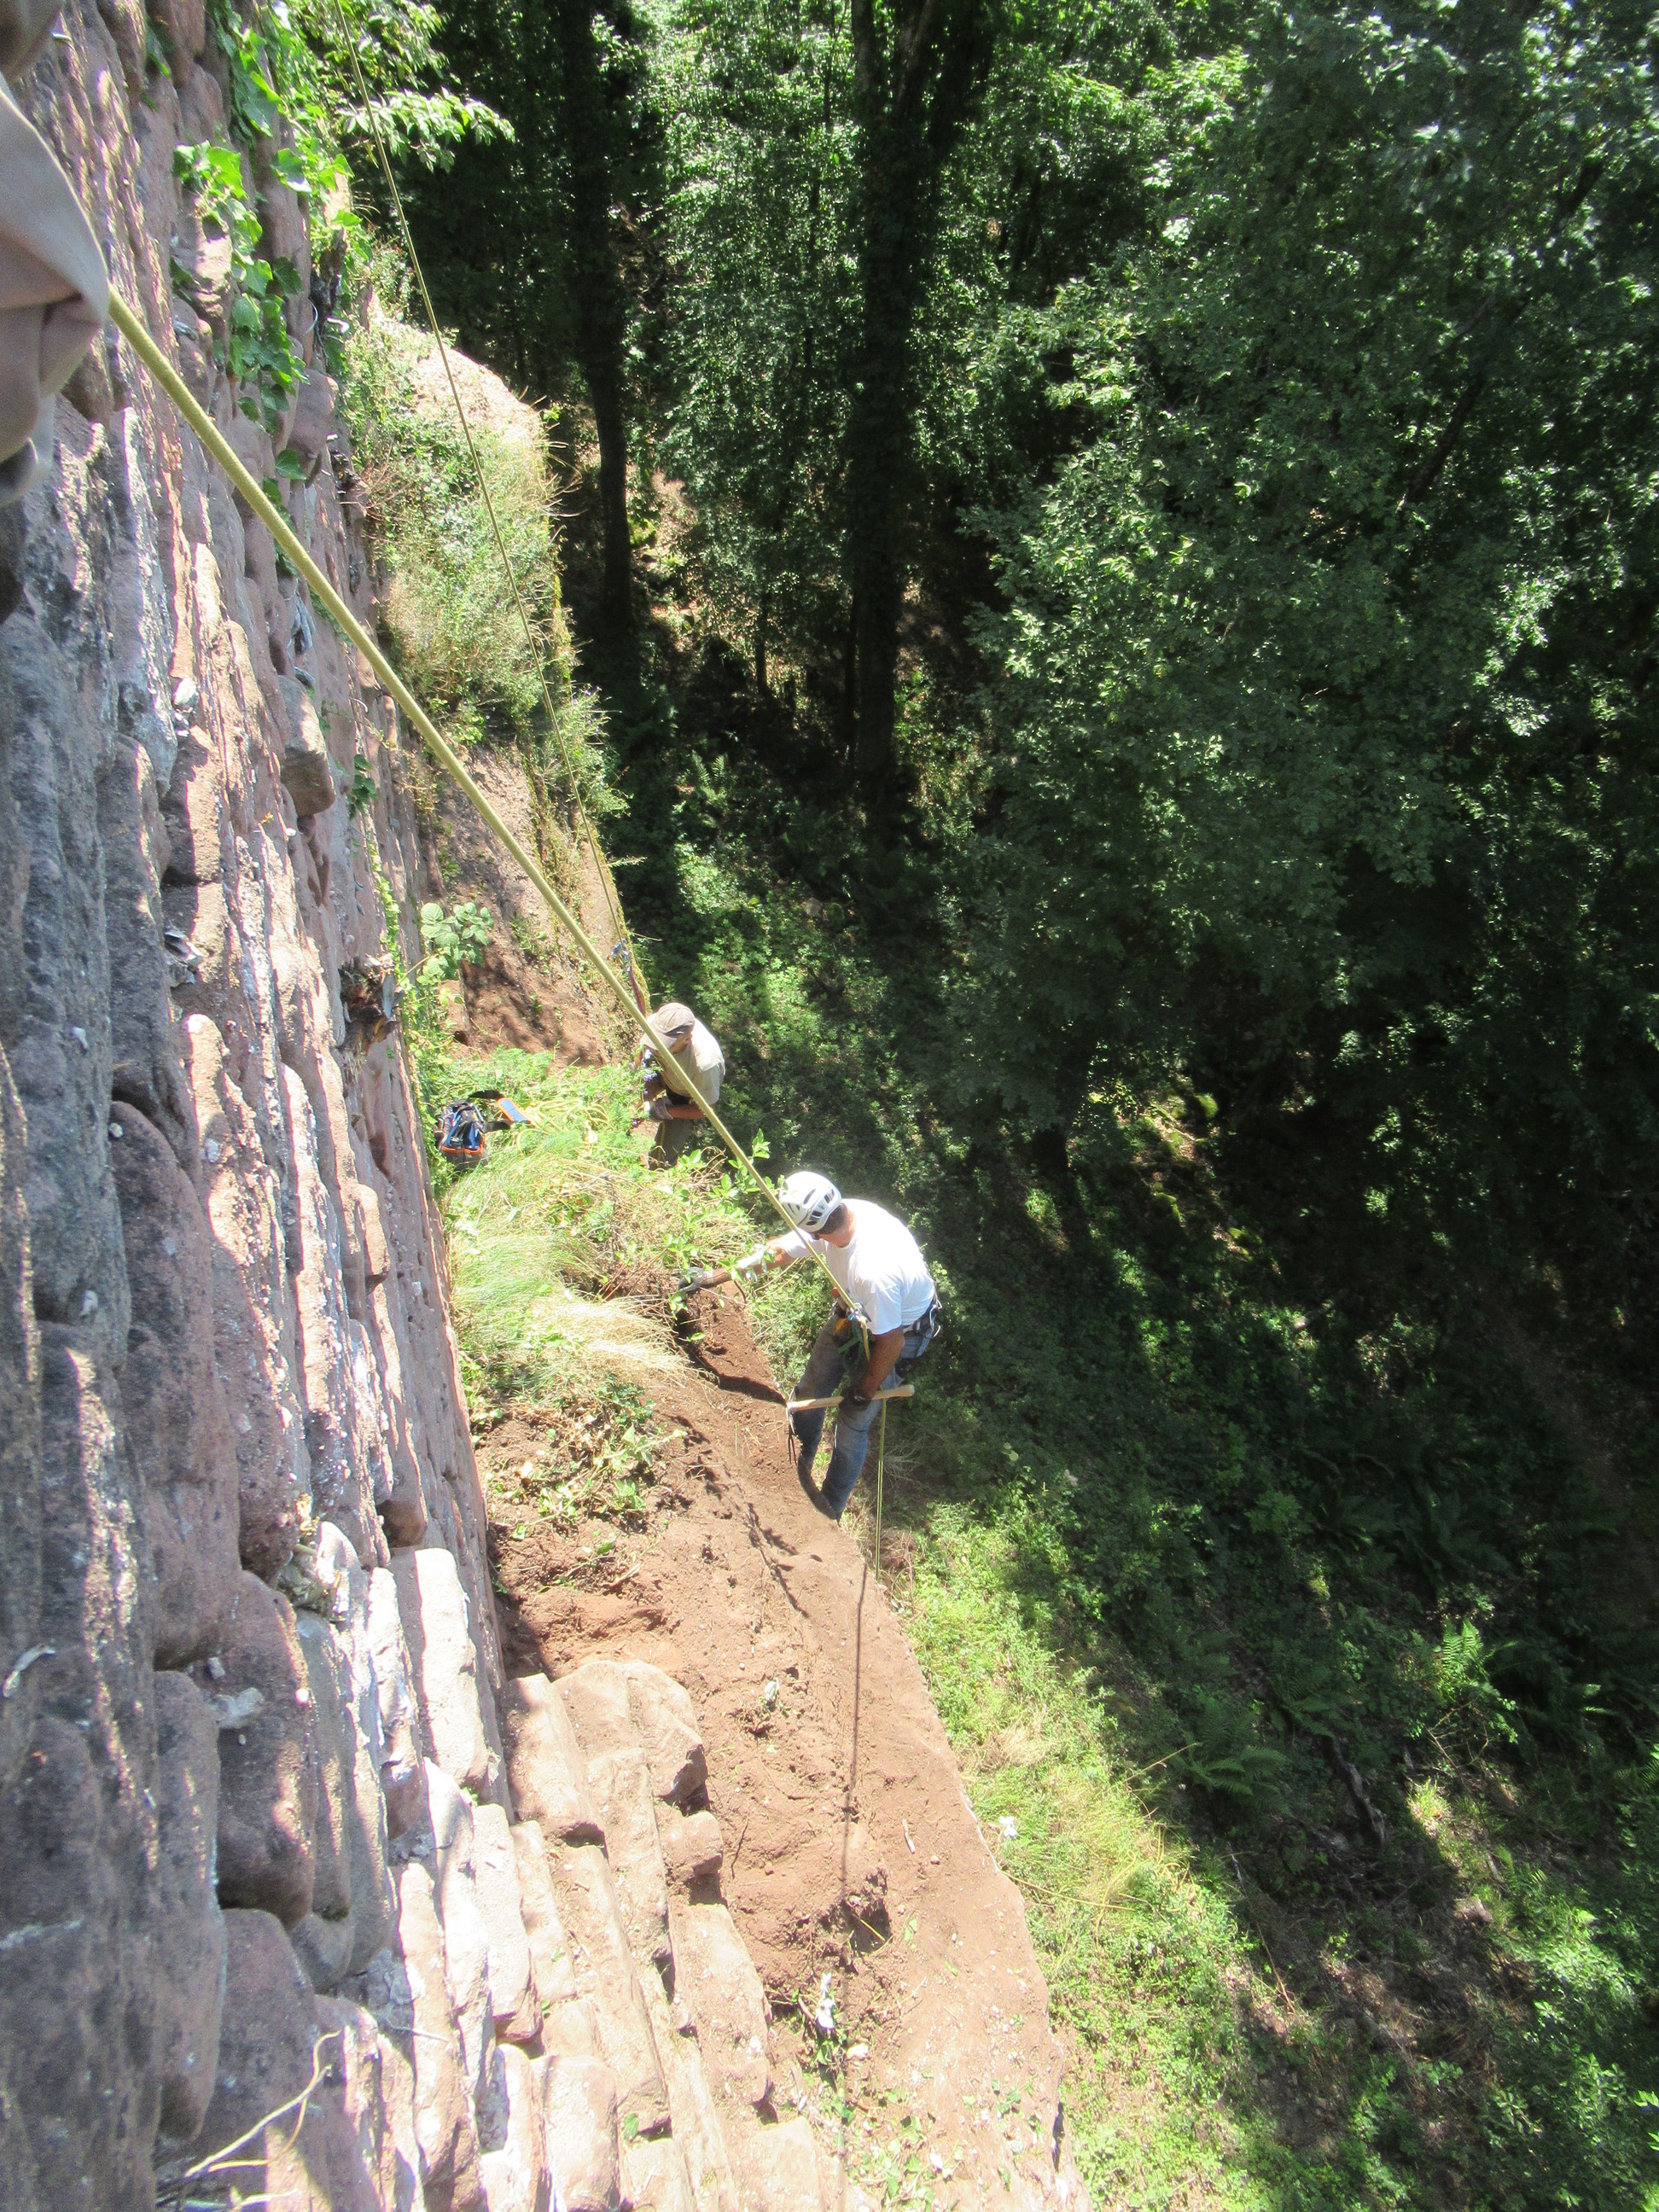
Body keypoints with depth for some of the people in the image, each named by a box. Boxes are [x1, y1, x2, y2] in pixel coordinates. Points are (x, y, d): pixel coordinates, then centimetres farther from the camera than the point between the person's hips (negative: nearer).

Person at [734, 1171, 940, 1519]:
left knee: (853, 1423, 3)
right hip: (856, 1311, 7)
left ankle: (829, 1510, 27)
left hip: (901, 1330, -7)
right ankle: (797, 1467, 41)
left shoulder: (874, 1271, -45)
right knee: (811, 1388, 15)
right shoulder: (843, 1212, -24)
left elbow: (890, 1342, -29)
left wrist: (865, 1390, -12)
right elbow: (778, 1251, -8)